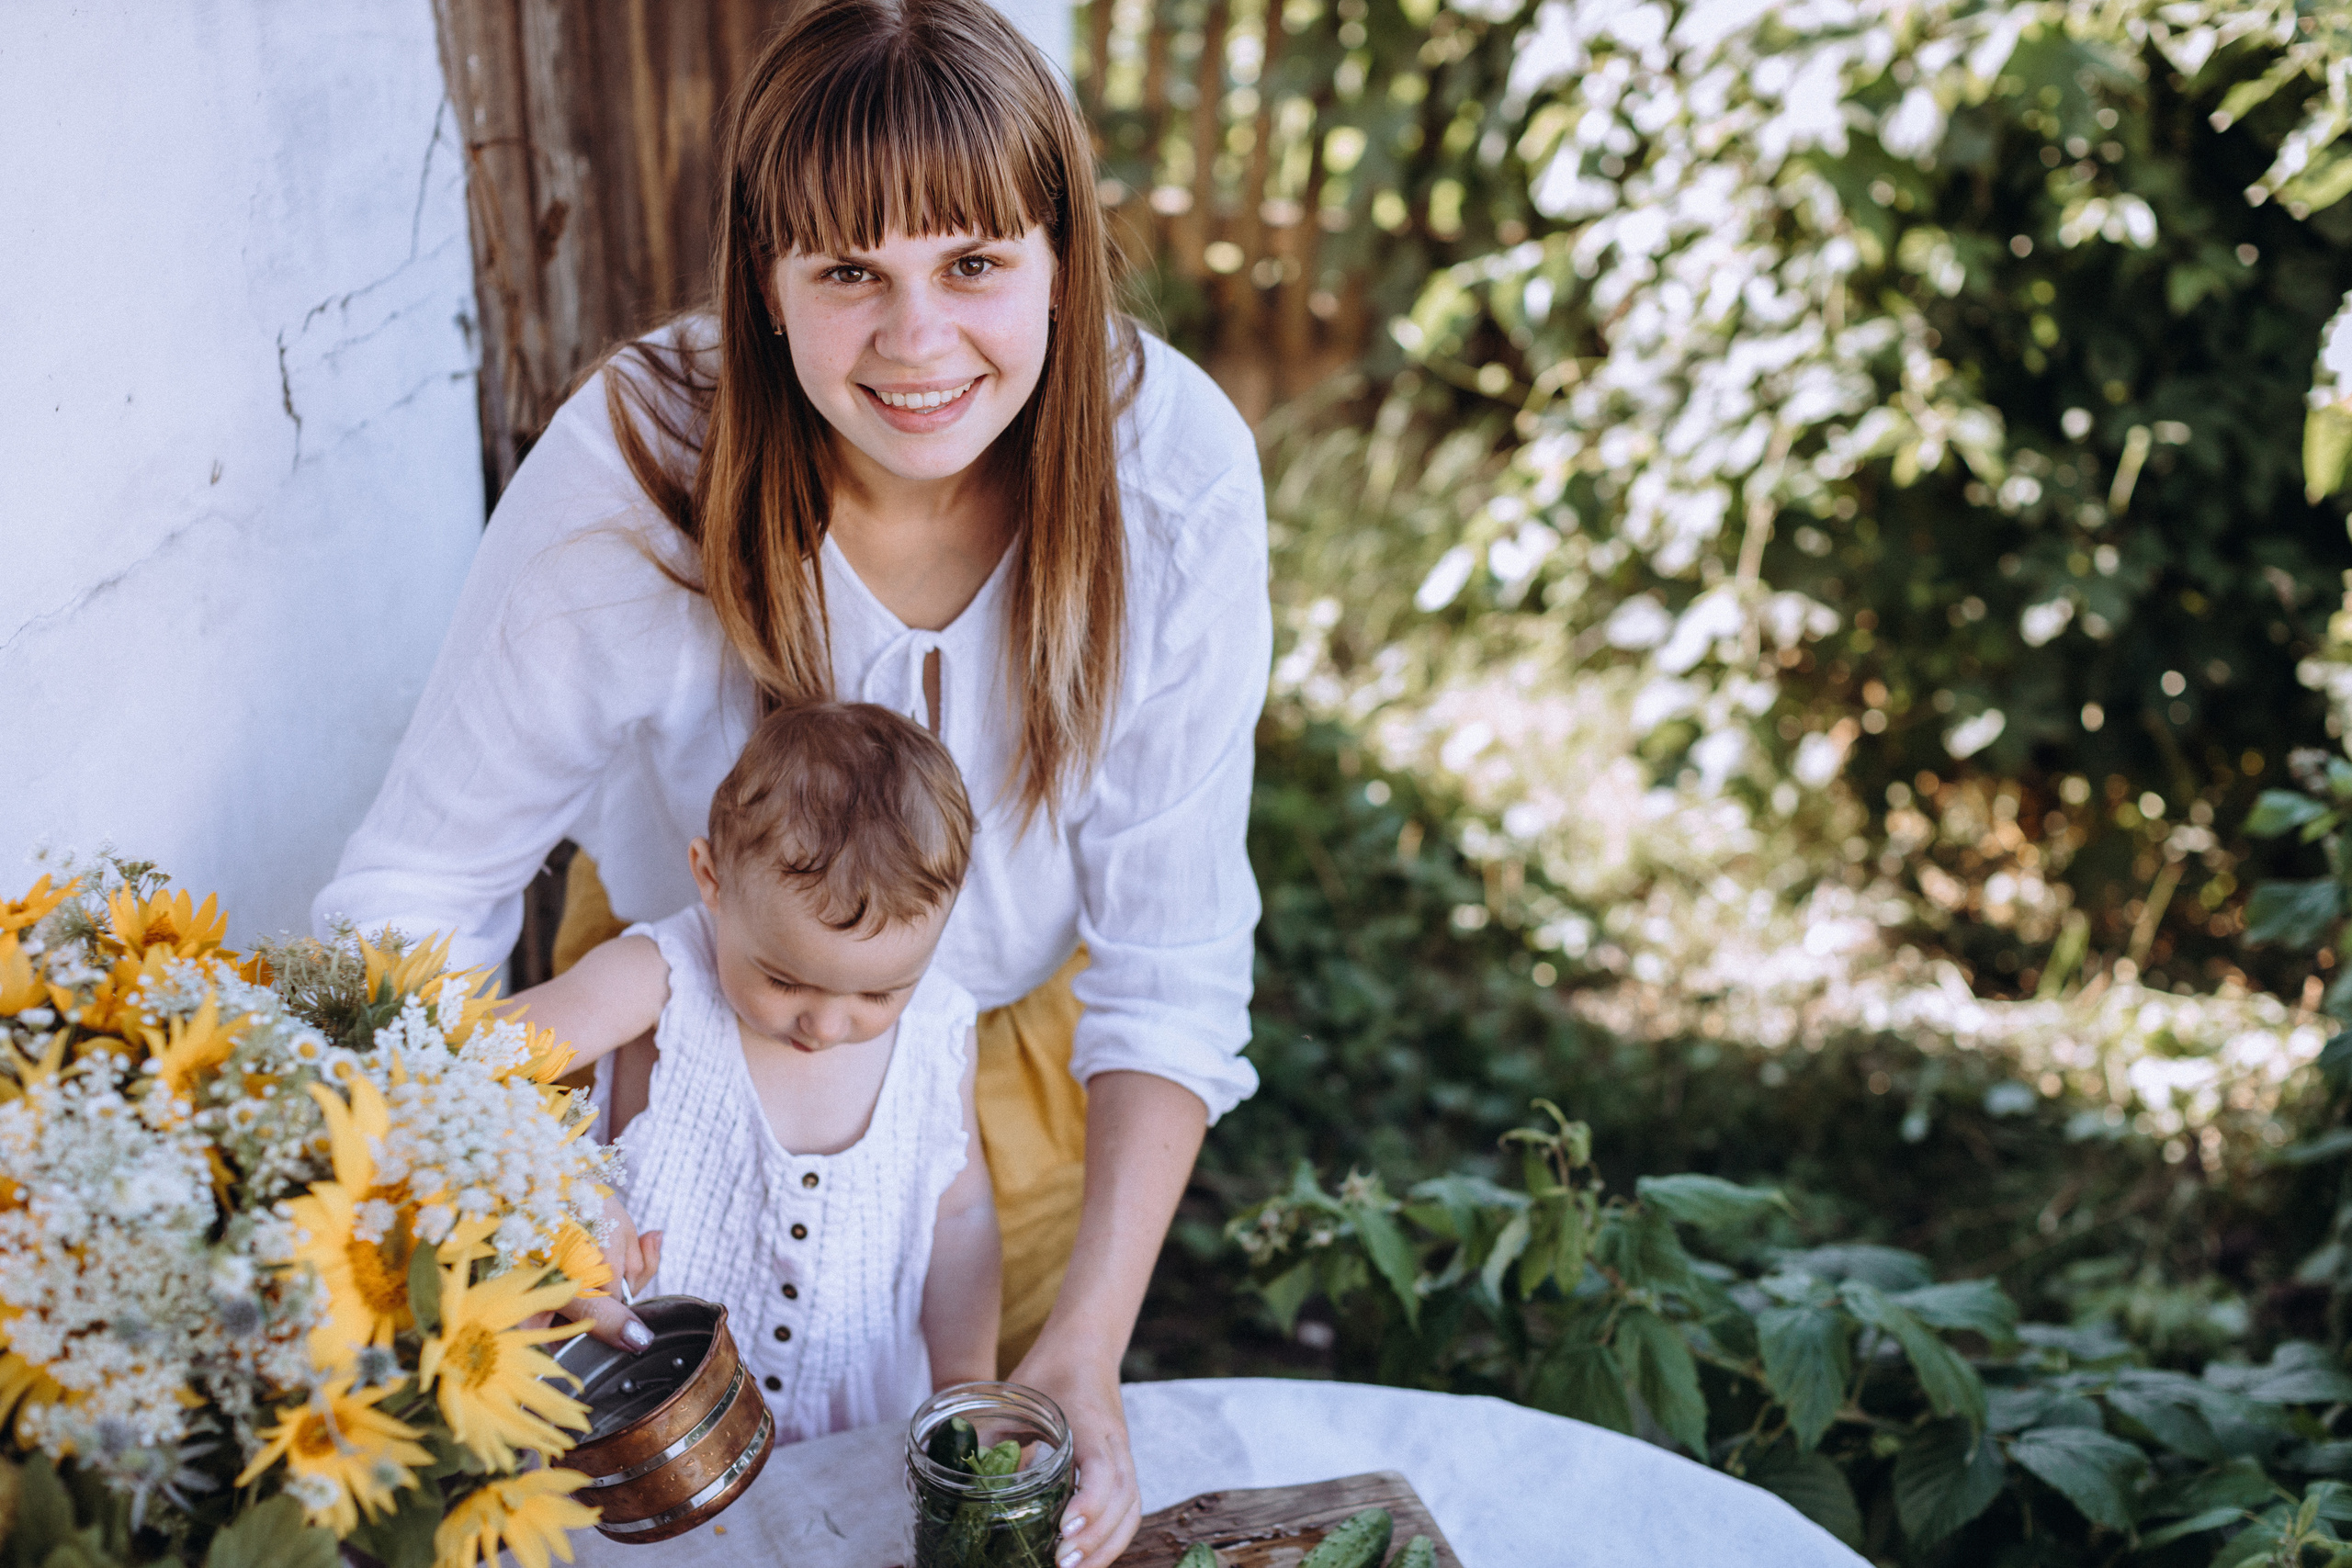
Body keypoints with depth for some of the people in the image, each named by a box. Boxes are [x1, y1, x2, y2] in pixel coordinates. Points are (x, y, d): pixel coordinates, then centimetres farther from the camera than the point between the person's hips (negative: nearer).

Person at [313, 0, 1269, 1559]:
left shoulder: (1176, 466, -28)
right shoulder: (636, 467, -32)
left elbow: (1170, 956, -22)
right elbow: (420, 884, -23)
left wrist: (1090, 1344, -29)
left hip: (1020, 1034, 1)